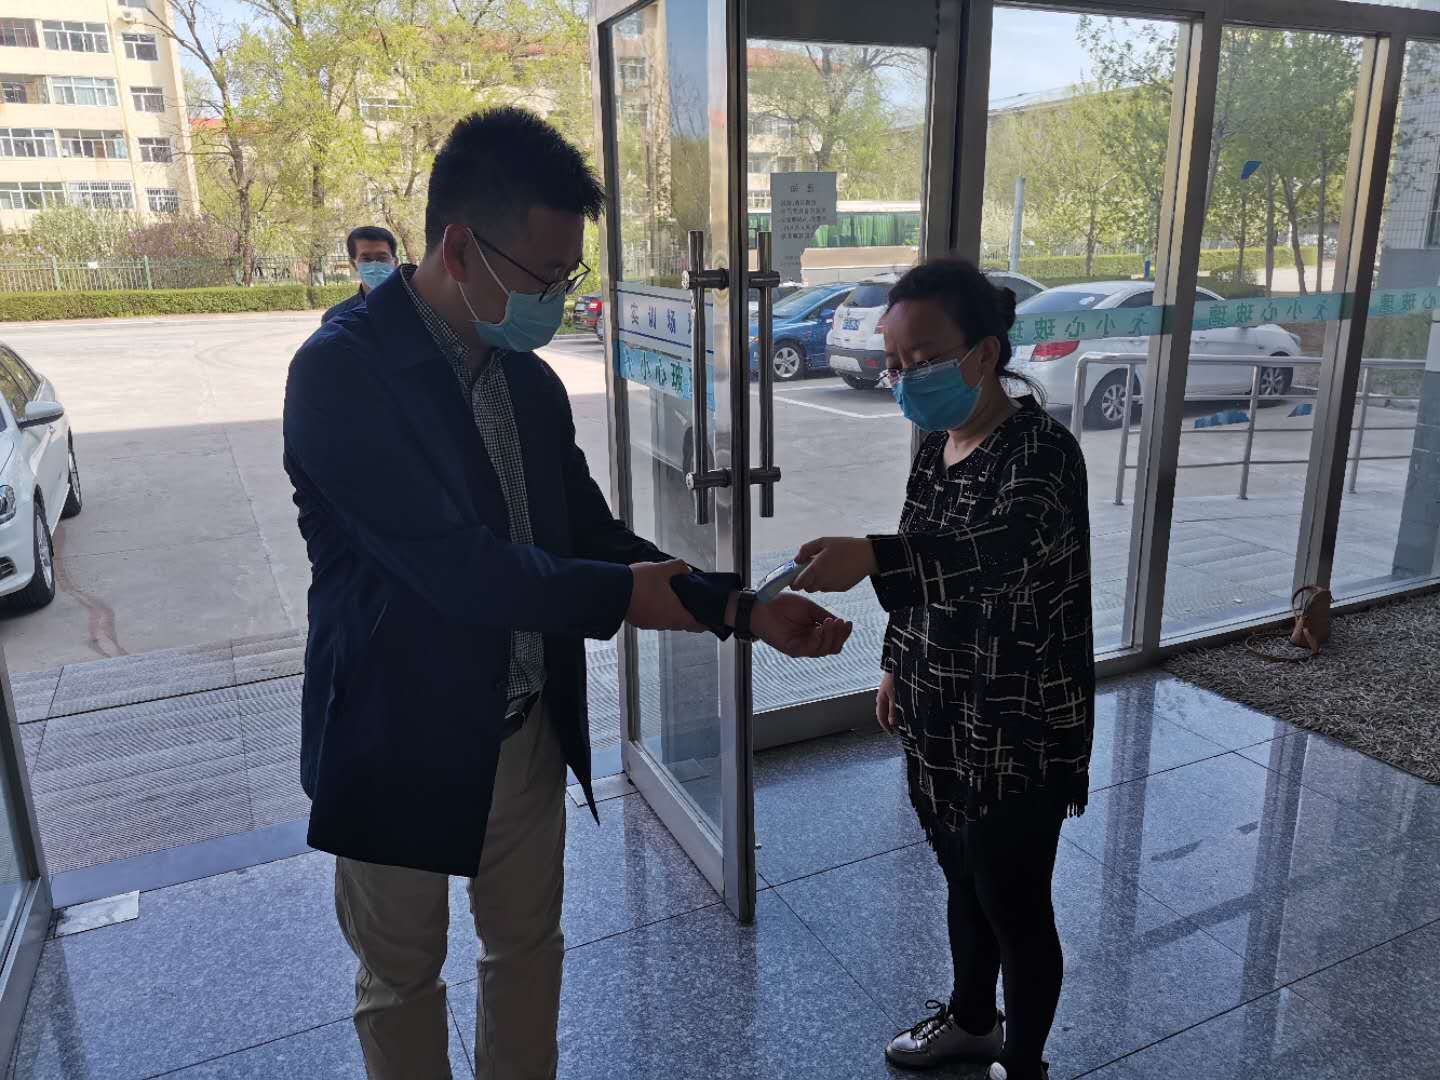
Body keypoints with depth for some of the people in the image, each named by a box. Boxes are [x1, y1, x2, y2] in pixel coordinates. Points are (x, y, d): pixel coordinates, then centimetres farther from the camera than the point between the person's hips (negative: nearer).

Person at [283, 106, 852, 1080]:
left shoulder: (532, 382, 1)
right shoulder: (341, 371, -21)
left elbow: (595, 537, 5)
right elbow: (453, 567, -28)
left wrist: (744, 609, -7)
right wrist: (621, 597, -15)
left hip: (528, 727, 6)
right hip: (399, 740, -5)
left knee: (528, 944, 22)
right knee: (402, 977, 18)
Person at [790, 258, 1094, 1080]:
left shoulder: (1041, 451, -22)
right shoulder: (938, 444, 4)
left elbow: (995, 555, -41)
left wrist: (871, 555, -54)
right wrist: (898, 665, 16)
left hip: (1016, 738, -8)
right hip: (942, 721, 8)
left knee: (1016, 910, 12)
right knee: (965, 885, 26)